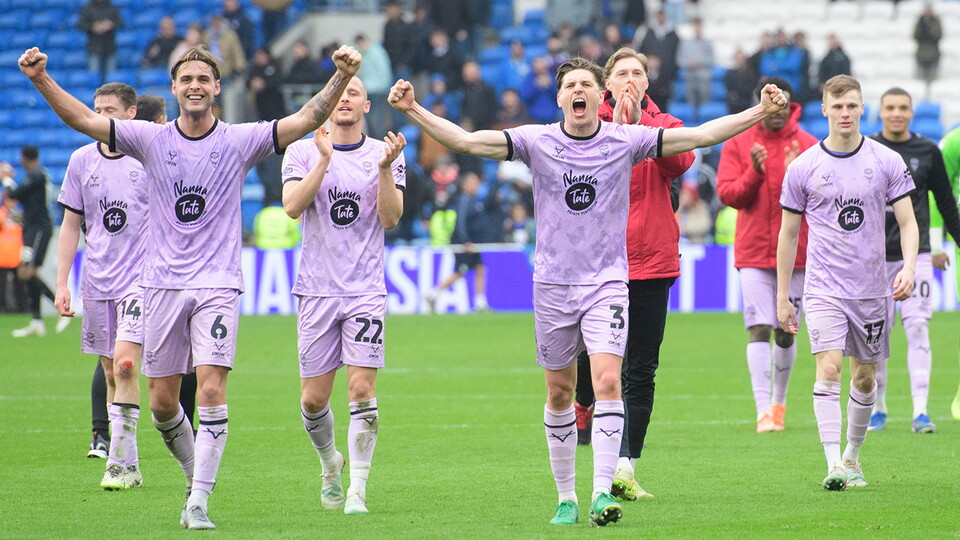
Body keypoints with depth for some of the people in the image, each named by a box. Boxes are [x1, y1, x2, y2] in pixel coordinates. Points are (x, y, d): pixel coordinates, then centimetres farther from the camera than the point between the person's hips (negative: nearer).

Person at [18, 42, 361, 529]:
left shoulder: (240, 141, 0)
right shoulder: (151, 140, 2)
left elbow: (308, 119, -7)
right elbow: (82, 119, -4)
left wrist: (341, 77, -22)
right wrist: (41, 79, -16)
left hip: (218, 285, -2)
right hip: (163, 284, 2)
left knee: (212, 389, -15)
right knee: (161, 402, 5)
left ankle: (198, 503, -12)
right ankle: (195, 475, 30)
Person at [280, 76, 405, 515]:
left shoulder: (385, 155, 5)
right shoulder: (302, 152, 4)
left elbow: (390, 218, -5)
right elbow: (292, 206, -11)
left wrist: (384, 168, -18)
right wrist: (325, 159, -18)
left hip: (365, 291, -1)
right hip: (316, 289, 1)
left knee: (362, 389, -12)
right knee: (313, 398, 3)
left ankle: (357, 489, -6)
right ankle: (330, 462, 31)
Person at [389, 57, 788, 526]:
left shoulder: (626, 140, -2)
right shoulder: (536, 141, -2)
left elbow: (700, 135, -4)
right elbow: (467, 141, -9)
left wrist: (760, 112, -11)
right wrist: (413, 111, -19)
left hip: (607, 283, -1)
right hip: (553, 283, 1)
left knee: (607, 381, -18)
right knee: (559, 393, 8)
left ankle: (602, 493, -19)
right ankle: (565, 496, 21)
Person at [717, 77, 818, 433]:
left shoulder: (808, 146, 3)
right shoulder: (738, 144, 3)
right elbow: (726, 193, -3)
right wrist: (755, 172, -18)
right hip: (753, 253, -1)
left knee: (785, 332, 9)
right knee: (759, 330, -11)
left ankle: (779, 401, 28)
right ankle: (764, 411, -15)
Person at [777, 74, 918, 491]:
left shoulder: (887, 162, 0)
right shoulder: (803, 168, -2)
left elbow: (908, 223, 3)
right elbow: (788, 234, 6)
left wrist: (909, 268, -16)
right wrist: (782, 297, 6)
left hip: (871, 286, 2)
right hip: (823, 285, -2)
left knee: (865, 377, 10)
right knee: (829, 368, -18)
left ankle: (852, 456, 29)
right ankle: (833, 465, -22)